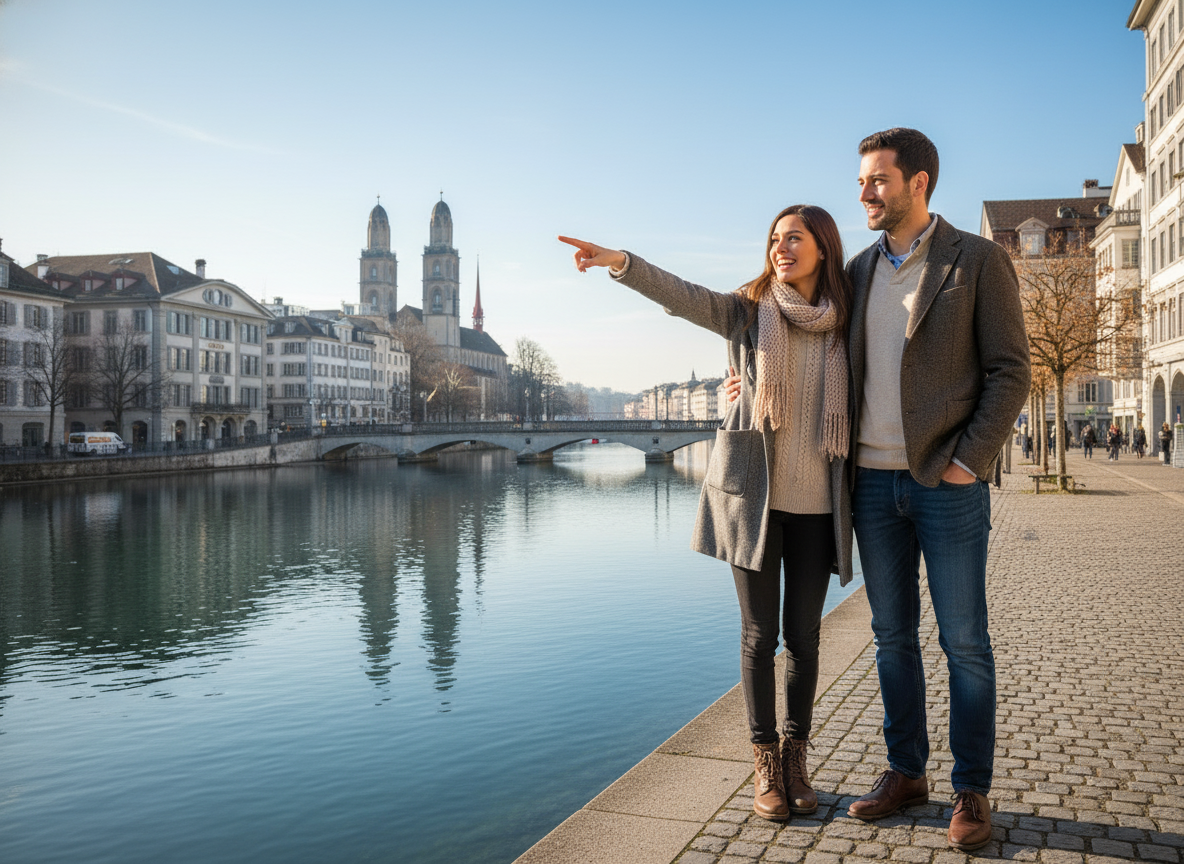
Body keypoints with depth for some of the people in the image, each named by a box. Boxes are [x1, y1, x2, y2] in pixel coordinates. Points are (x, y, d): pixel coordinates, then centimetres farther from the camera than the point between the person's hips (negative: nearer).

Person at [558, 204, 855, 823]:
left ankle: (796, 755, 25)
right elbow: (682, 295, -15)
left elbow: (861, 413, 11)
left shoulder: (847, 325, 6)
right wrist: (621, 261, -31)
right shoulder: (747, 312, 1)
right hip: (752, 494, -1)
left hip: (816, 501, 2)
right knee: (759, 634, 4)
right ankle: (767, 764, 18)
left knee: (803, 634, 8)